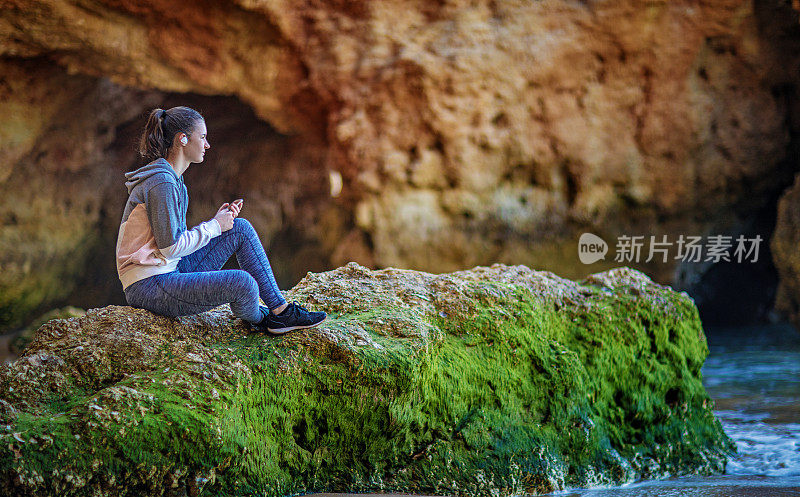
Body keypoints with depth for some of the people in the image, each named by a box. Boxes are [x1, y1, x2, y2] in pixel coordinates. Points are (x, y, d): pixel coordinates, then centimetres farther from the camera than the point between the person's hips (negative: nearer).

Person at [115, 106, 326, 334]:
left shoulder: (170, 178, 15)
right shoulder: (161, 184, -17)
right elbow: (170, 247, -21)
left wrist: (219, 220, 5)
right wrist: (214, 226, -9)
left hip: (169, 272, 11)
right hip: (149, 287, -10)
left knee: (241, 229, 6)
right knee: (241, 283, -26)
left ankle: (280, 309, 5)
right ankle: (257, 319, 10)